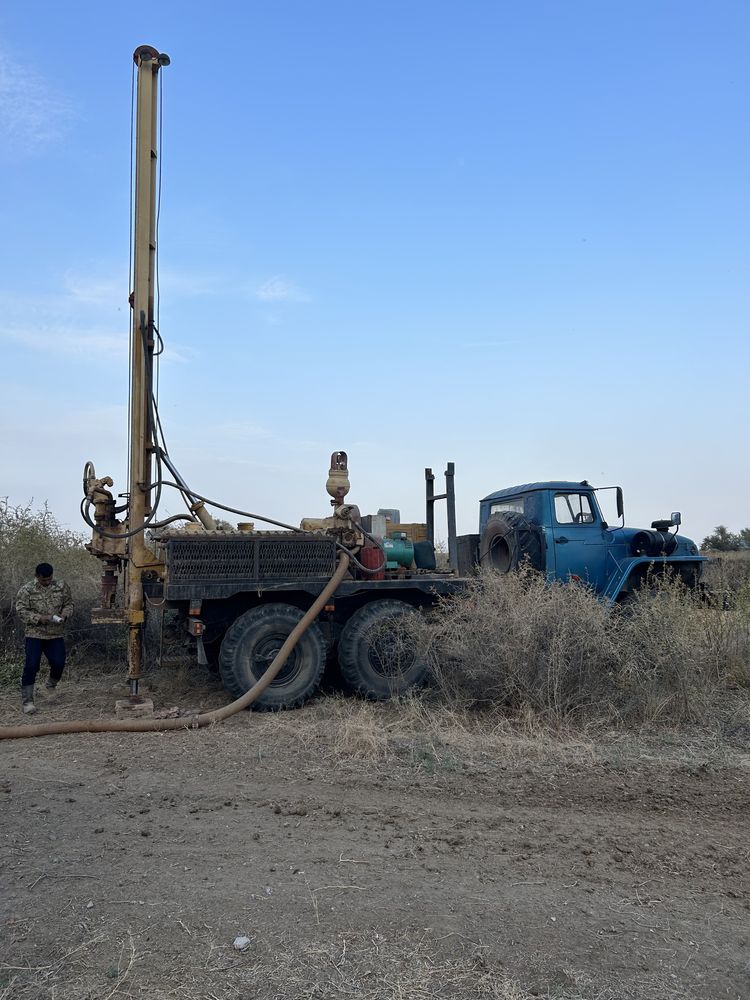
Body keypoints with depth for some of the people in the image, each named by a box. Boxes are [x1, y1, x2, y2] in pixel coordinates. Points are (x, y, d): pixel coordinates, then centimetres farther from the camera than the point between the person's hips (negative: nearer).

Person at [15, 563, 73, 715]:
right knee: (31, 665, -7)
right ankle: (27, 701, 2)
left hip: (56, 634, 2)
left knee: (59, 663, -2)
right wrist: (39, 618, -22)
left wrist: (64, 615, -12)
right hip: (35, 634, -2)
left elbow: (69, 604, 9)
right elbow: (22, 611, -9)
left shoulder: (62, 587, 1)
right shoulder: (26, 590, -6)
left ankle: (51, 684, 33)